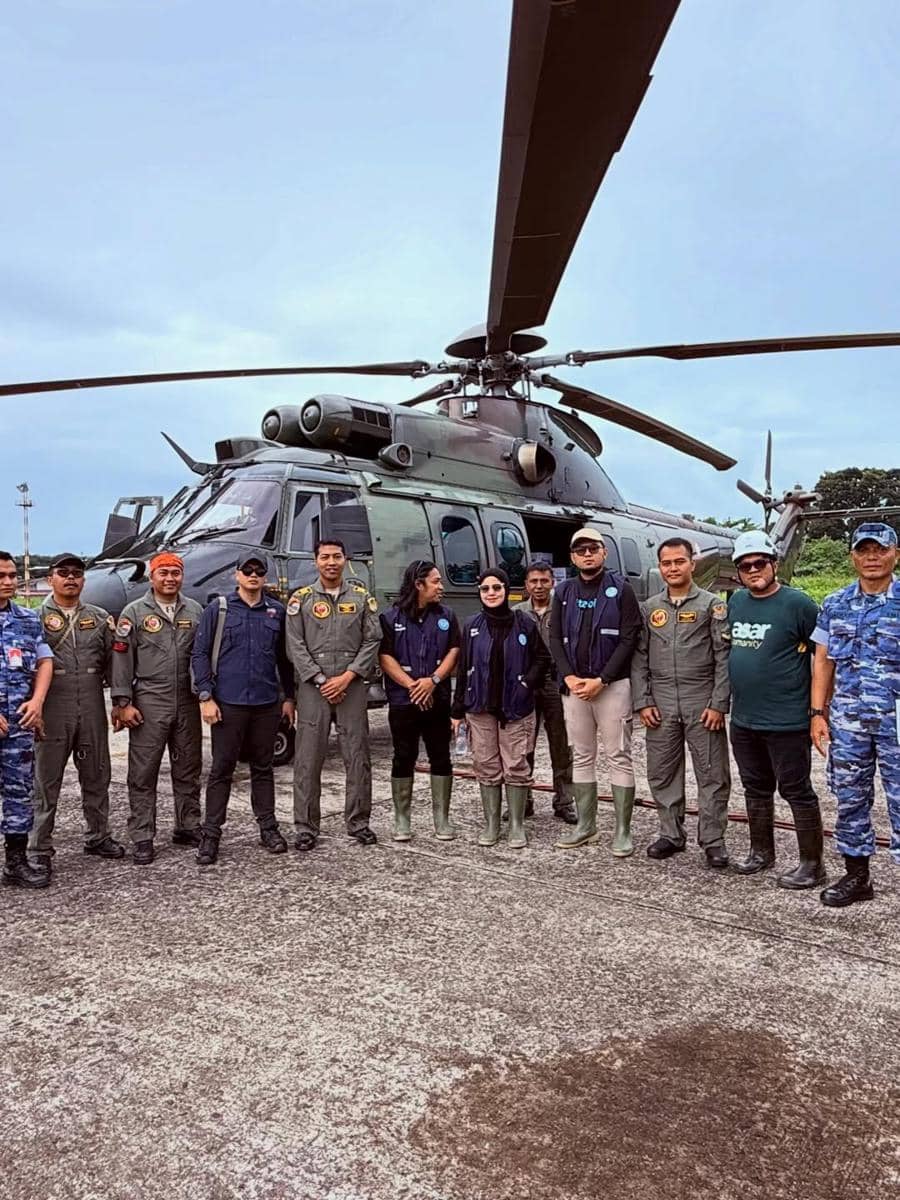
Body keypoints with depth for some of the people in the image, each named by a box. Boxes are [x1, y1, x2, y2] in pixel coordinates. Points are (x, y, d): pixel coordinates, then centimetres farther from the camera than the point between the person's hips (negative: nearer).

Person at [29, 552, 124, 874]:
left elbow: (112, 661, 11)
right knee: (46, 781, 5)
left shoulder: (100, 618, 9)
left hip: (92, 712, 4)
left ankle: (98, 836, 29)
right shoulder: (36, 617, -1)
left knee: (96, 776, 14)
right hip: (52, 712, -3)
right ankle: (40, 848, 14)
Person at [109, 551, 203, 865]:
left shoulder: (195, 611, 8)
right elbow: (122, 660, -3)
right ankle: (142, 838, 9)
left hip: (187, 702, 3)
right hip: (149, 703, -3)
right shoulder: (134, 612, 0)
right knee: (143, 773, 1)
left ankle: (188, 827, 25)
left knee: (188, 769, 12)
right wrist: (123, 703, -8)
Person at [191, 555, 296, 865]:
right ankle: (211, 834, 10)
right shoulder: (218, 610, 1)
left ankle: (268, 827, 21)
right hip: (228, 703, -2)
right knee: (221, 769, 3)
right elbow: (199, 654, -1)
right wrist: (205, 696, -8)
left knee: (263, 767, 12)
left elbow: (284, 657, 13)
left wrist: (288, 696, 11)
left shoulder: (277, 611, 9)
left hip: (267, 703, 3)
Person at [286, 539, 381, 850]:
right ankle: (306, 827, 10)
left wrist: (347, 677, -8)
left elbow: (372, 641, 2)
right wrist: (321, 681, -9)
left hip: (351, 685, 1)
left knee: (357, 757, 5)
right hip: (312, 687, -1)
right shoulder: (301, 599, 4)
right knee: (308, 759, 1)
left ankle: (358, 822, 16)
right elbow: (295, 646, -1)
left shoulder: (362, 597, 7)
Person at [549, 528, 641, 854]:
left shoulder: (621, 590, -1)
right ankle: (585, 826, 19)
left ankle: (622, 830, 5)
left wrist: (600, 680, -14)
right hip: (573, 686, 4)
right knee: (581, 757, 10)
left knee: (618, 757, -1)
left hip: (613, 685, -4)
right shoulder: (564, 592, 10)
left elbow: (629, 639, -7)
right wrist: (570, 677, -8)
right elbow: (555, 639, 7)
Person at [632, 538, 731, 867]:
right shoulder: (649, 608, 10)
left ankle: (713, 840, 13)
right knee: (662, 773, 9)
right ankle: (671, 834, 23)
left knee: (712, 774, 2)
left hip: (702, 704, -3)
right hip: (661, 705, 3)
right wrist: (642, 702, 0)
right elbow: (639, 658, 9)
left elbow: (724, 657, -4)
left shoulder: (712, 605, 1)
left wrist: (718, 704, -11)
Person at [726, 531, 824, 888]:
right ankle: (761, 852, 34)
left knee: (797, 791, 3)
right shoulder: (736, 601, 8)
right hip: (743, 719, 7)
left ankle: (812, 864, 15)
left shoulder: (797, 603, -12)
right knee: (756, 790, 19)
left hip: (786, 721, -7)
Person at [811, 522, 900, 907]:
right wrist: (818, 714, 4)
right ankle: (856, 876, 25)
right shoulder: (835, 605, 8)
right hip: (847, 720, 4)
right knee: (850, 799, 12)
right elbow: (823, 662, 10)